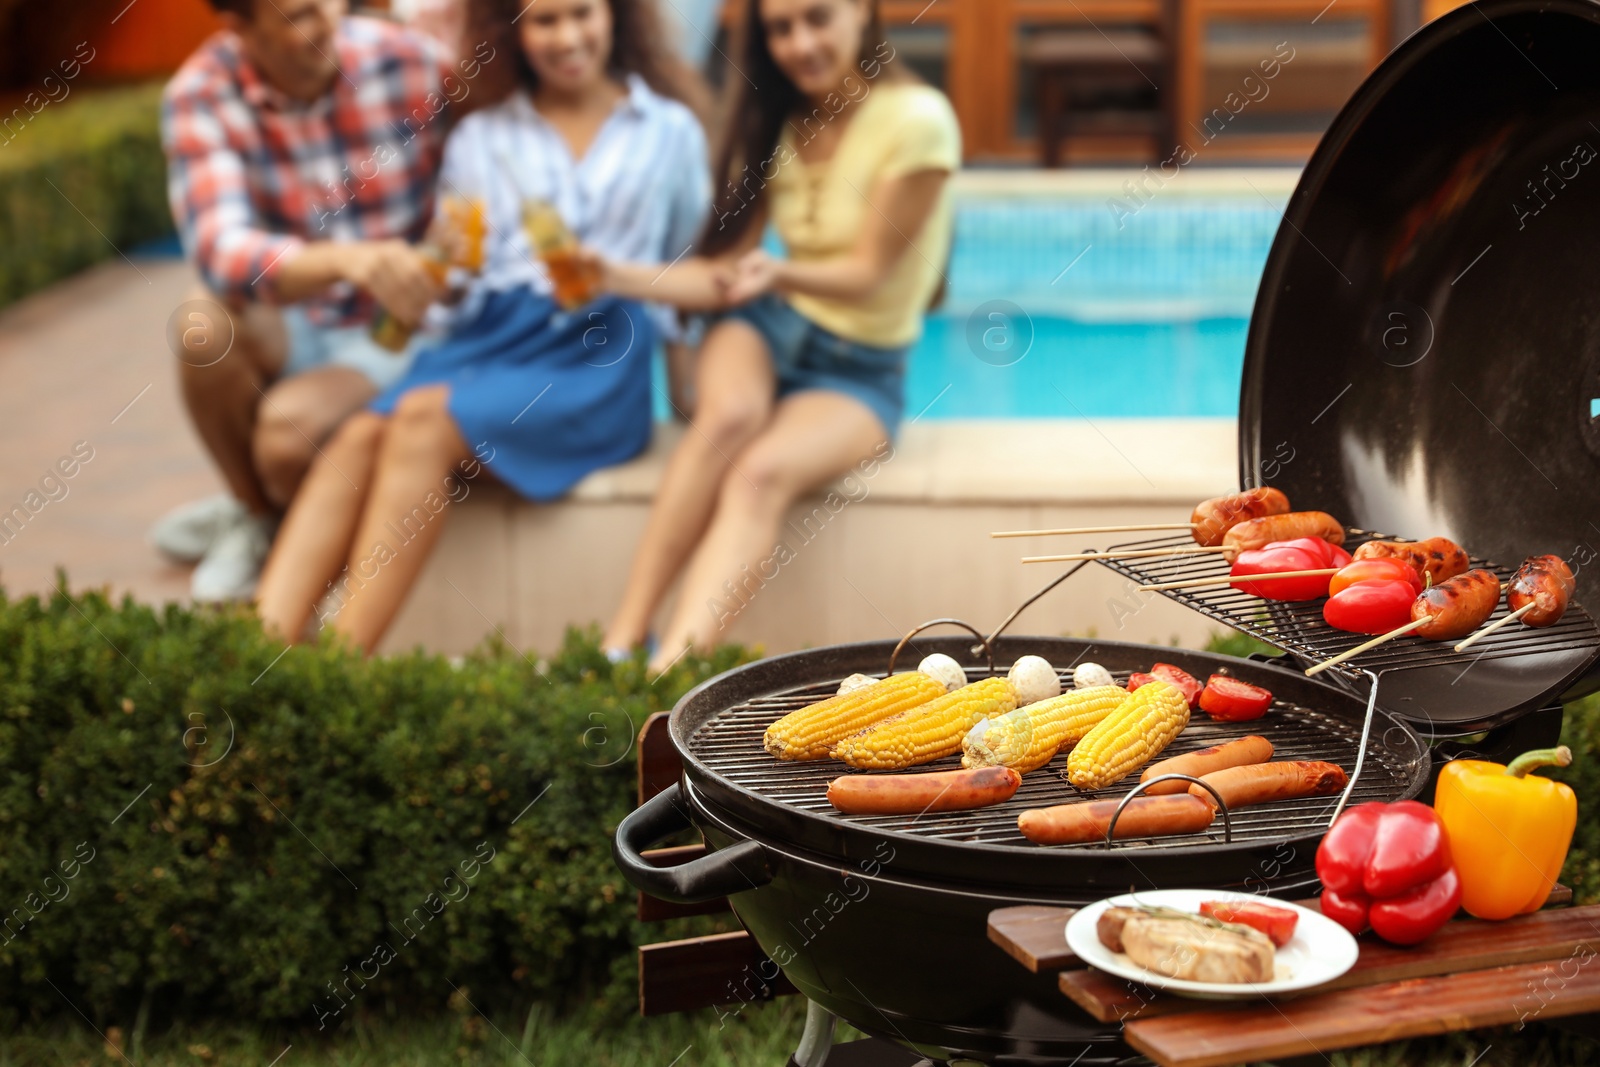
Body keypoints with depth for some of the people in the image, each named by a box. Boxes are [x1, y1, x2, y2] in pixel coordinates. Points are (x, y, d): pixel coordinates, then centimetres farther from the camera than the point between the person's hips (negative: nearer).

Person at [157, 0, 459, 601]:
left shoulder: (407, 61, -15)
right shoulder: (201, 95, -15)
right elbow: (220, 250, -32)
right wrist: (347, 260, -50)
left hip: (397, 333, -2)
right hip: (295, 330, 2)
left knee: (290, 425, -30)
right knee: (205, 321, -30)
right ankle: (252, 512, 1)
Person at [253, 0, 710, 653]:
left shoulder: (671, 133, 17)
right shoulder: (479, 138, 21)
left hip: (599, 357, -3)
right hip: (491, 331, 3)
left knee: (425, 418, -31)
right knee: (360, 434, -29)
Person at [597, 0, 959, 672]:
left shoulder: (916, 120, -12)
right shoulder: (776, 125, 6)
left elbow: (867, 274, -15)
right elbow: (724, 267, 2)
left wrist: (778, 274, -34)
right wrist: (620, 277, -14)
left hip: (860, 369, -4)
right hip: (768, 329, 4)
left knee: (763, 472, -34)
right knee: (730, 413, -32)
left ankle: (667, 673, -49)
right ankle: (619, 644, -37)